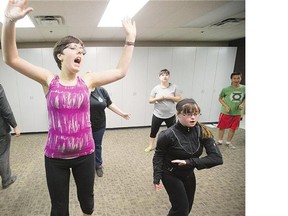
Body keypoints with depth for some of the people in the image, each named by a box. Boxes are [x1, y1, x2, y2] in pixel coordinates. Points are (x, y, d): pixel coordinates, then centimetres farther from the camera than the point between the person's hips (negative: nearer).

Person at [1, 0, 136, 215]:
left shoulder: (88, 80, -3)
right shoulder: (49, 80, -6)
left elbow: (120, 71, -2)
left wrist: (130, 39, -3)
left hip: (85, 153, 1)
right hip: (55, 156, -1)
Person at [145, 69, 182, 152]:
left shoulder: (174, 87, -5)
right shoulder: (156, 88, -6)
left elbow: (179, 99, -5)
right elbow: (150, 100, -3)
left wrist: (170, 97, -19)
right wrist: (157, 98, -21)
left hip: (170, 115, 0)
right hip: (157, 115, 0)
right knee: (153, 131, 11)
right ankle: (151, 145, 33)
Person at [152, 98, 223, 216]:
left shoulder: (202, 131, -18)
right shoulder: (168, 135, -28)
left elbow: (217, 158, -23)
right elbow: (158, 156, -14)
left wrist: (189, 162, -30)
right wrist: (157, 179, -14)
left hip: (189, 175, 5)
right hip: (171, 175, -4)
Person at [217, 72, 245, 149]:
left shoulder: (244, 88, -6)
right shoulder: (226, 89, -14)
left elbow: (245, 98, 12)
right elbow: (220, 99, 0)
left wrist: (242, 104, -7)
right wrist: (226, 106, -13)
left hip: (237, 113, 3)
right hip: (225, 113, -3)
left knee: (233, 128, 12)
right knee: (222, 127, 9)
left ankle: (228, 142, 31)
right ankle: (220, 141, 28)